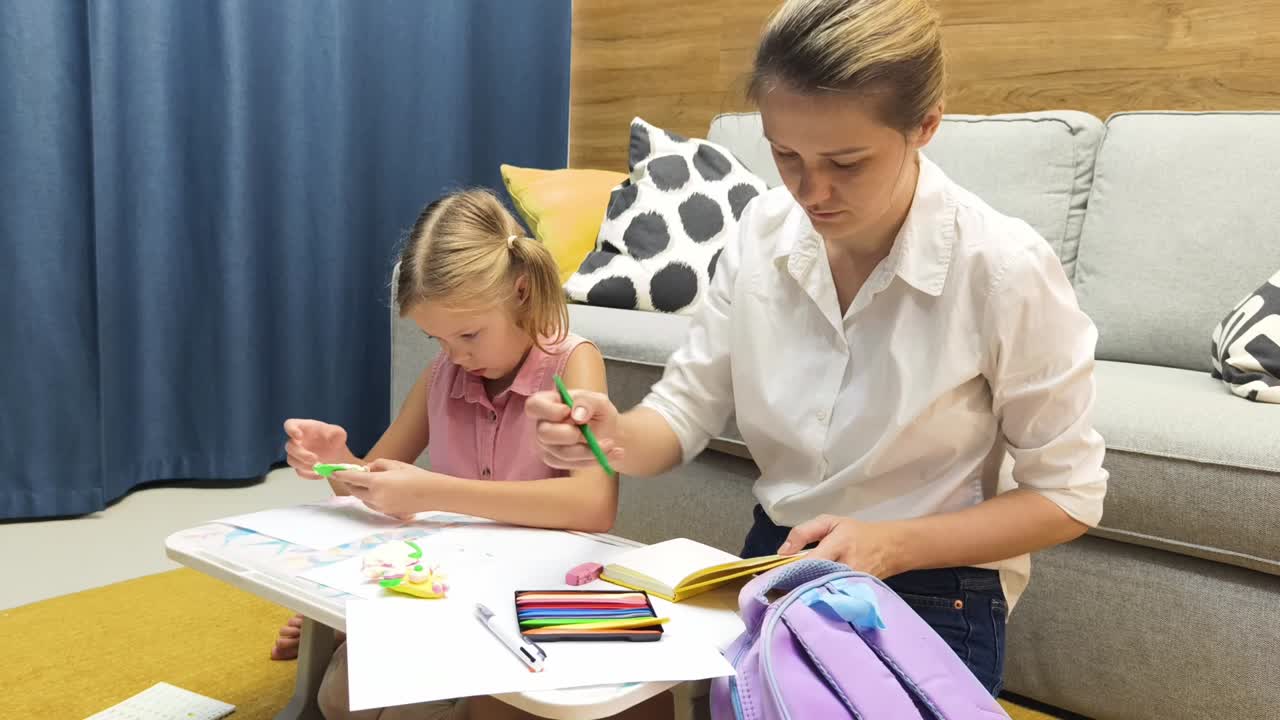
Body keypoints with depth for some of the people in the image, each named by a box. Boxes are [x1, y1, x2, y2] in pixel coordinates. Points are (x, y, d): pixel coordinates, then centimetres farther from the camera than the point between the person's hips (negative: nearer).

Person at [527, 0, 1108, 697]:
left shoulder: (1004, 267, -19)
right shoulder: (764, 231, -6)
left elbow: (1067, 494, -11)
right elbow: (687, 405, -3)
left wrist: (892, 545, -23)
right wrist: (618, 441, -25)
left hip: (932, 603, -3)